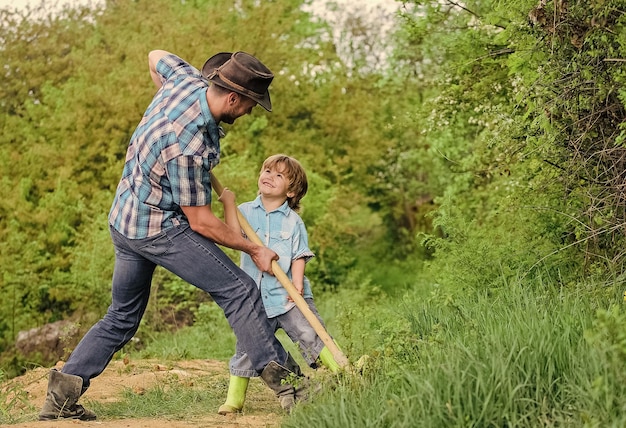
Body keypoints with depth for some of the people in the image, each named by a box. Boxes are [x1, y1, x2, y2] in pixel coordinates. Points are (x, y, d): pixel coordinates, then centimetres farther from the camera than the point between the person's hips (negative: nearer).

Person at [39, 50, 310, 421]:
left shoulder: (187, 79, -7)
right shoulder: (189, 145, -30)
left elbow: (156, 56, 18)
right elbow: (200, 221, -19)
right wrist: (253, 249, -10)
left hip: (124, 221, 9)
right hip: (159, 228, -9)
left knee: (121, 318, 17)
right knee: (238, 290, -8)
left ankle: (63, 393, 11)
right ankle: (283, 379, -11)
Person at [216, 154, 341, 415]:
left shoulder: (293, 221, 3)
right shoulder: (246, 212, 7)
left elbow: (299, 256, -2)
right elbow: (235, 235, -12)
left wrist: (298, 284, -17)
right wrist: (228, 204, -14)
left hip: (287, 296, -1)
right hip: (254, 297, 1)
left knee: (311, 335, -11)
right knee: (246, 348, 3)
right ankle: (234, 400, 11)